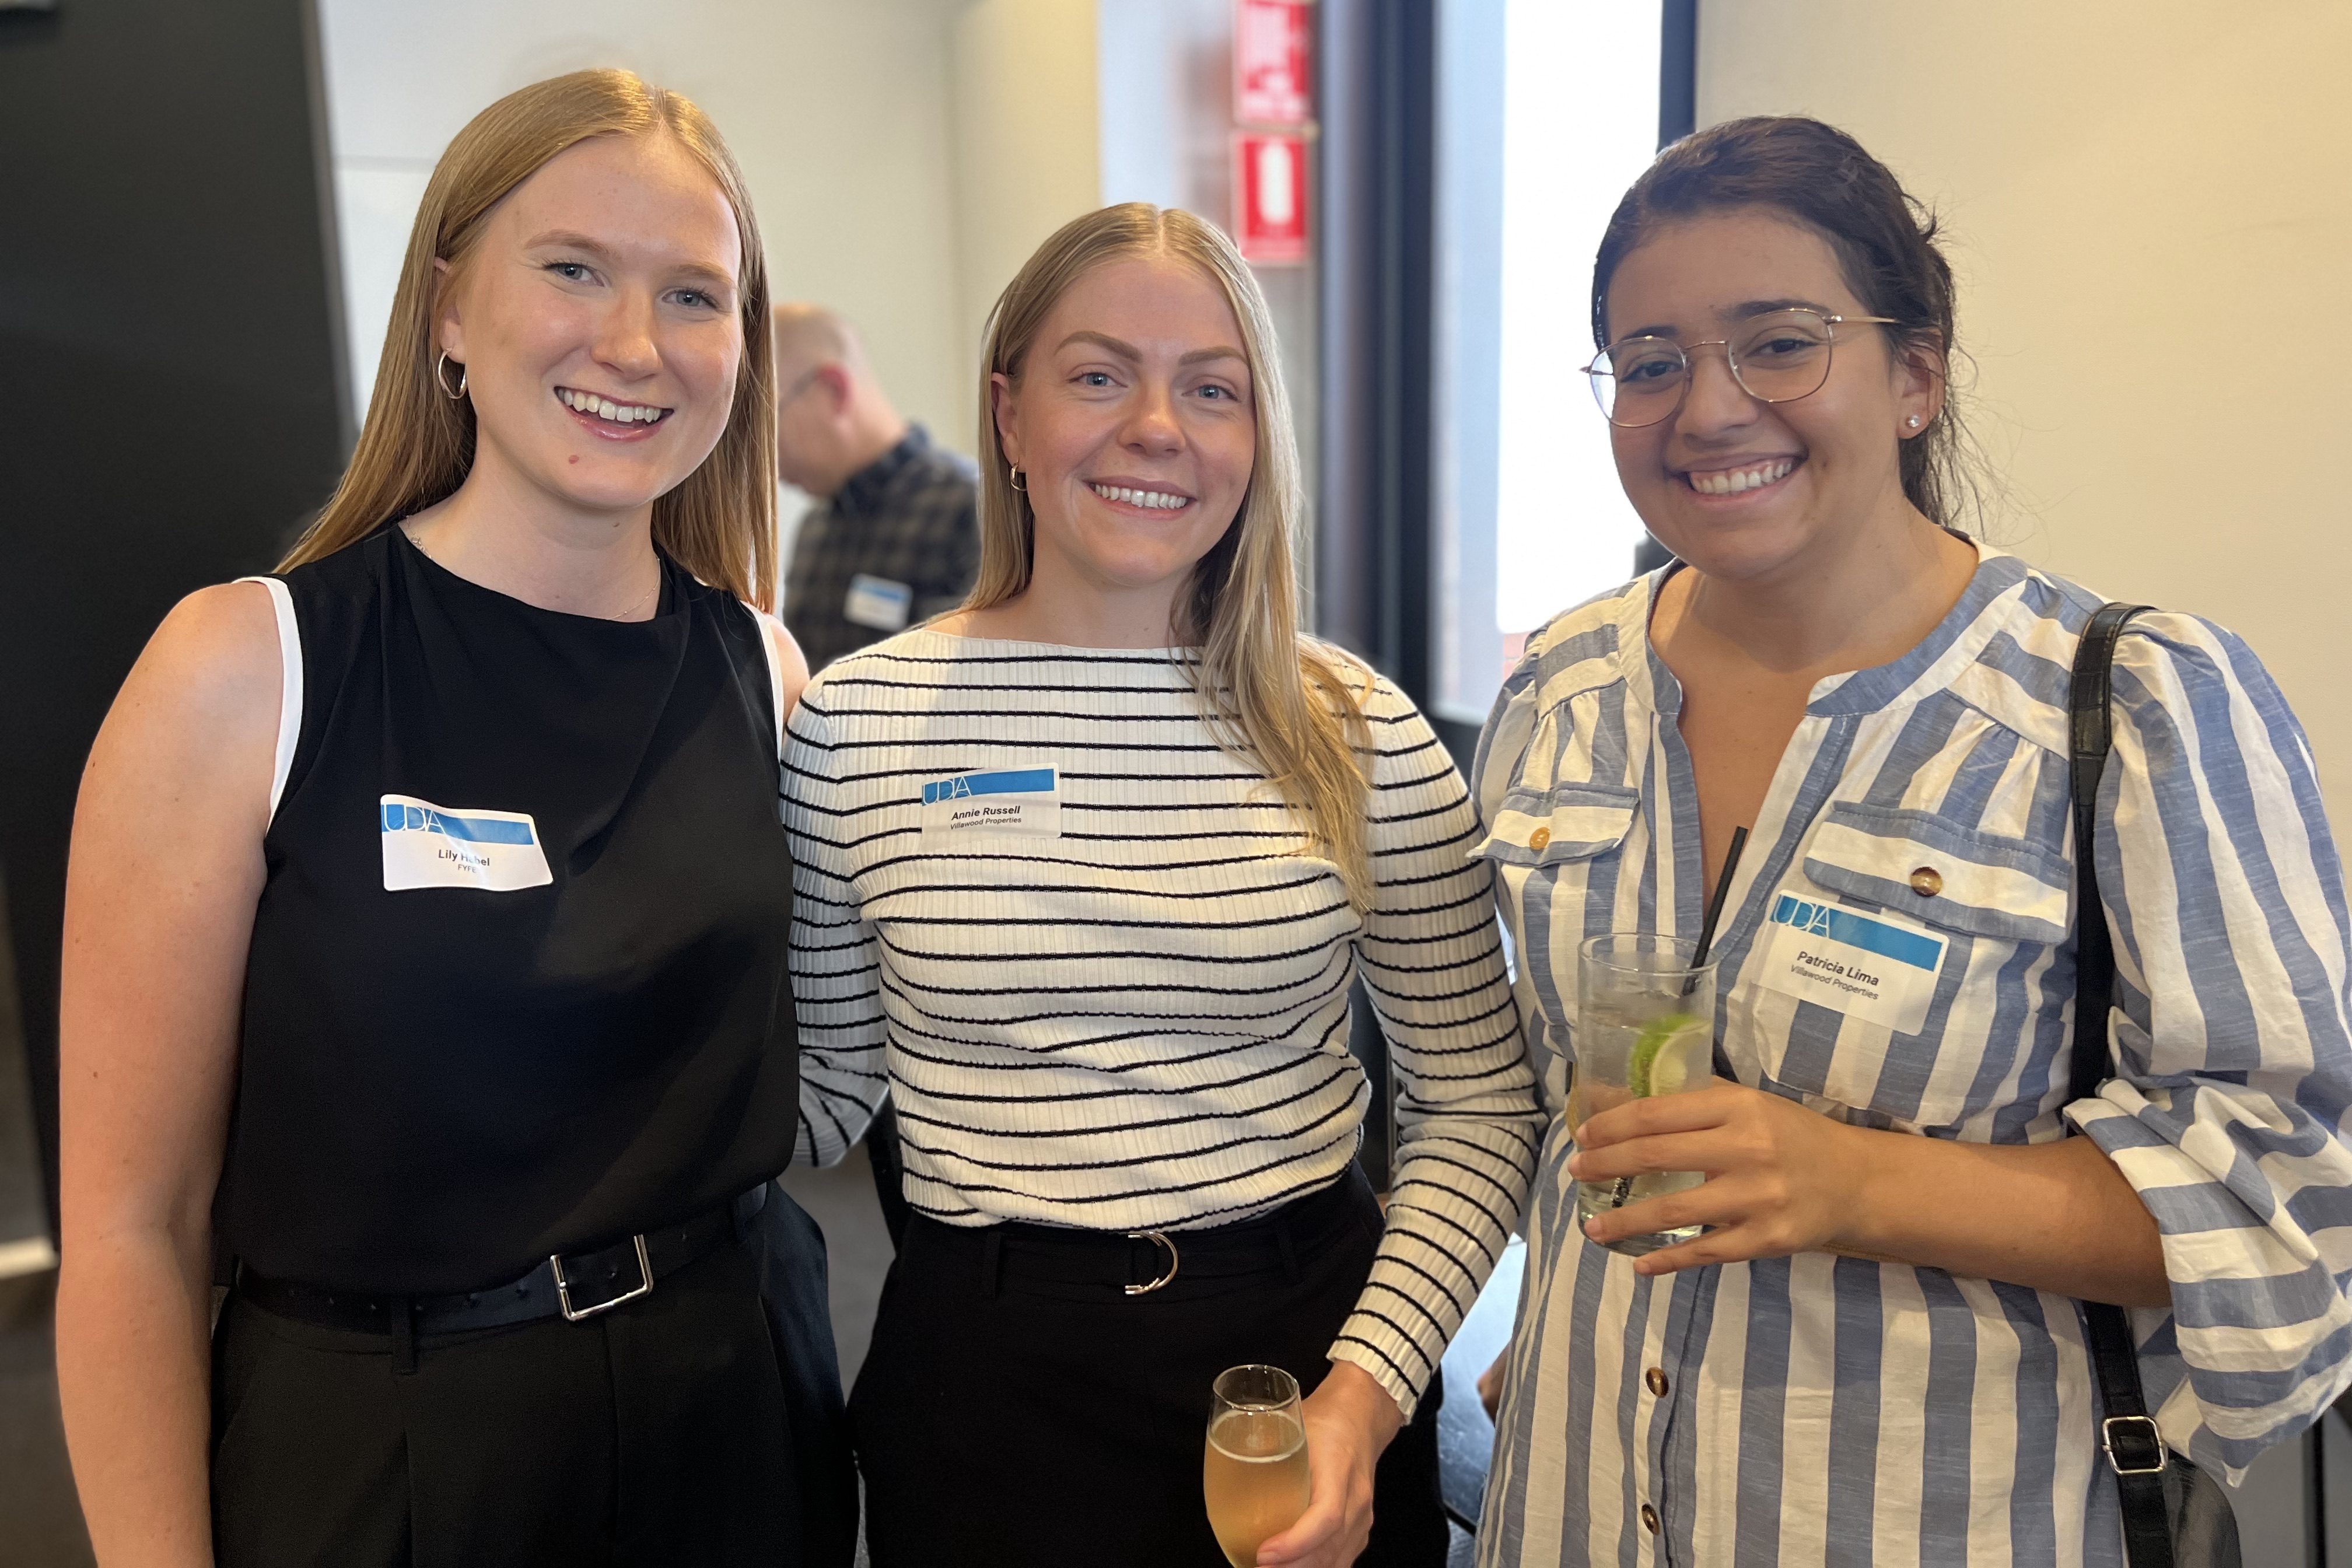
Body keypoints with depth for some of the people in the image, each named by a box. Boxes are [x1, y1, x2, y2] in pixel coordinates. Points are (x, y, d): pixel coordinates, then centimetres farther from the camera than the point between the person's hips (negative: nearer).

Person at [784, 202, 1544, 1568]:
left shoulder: (1361, 733, -6)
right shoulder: (856, 727, -7)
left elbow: (1480, 1104, -2)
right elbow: (827, 1089, 2)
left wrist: (1366, 1389, -11)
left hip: (1316, 1340, 1)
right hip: (985, 1374, 0)